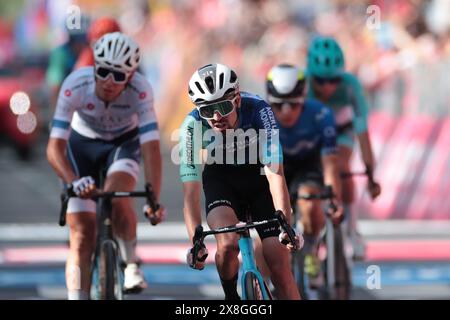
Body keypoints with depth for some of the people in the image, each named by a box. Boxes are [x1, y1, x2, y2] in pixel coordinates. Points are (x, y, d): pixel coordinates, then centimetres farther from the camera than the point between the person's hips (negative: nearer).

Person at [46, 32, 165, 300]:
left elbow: (151, 149, -37)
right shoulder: (75, 86, -33)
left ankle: (132, 264, -5)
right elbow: (55, 148, -36)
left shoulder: (140, 90, -33)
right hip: (83, 144, 1)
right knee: (82, 237, -10)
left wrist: (154, 200, -49)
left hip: (124, 142, -1)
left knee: (116, 198, -31)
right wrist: (74, 181, -54)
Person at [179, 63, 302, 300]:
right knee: (227, 244, -28)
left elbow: (275, 173, -37)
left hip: (259, 176, 0)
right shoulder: (193, 126, -28)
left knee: (279, 263, -10)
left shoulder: (258, 111, -32)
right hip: (221, 179, 0)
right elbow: (191, 190, -28)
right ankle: (232, 299, -1)